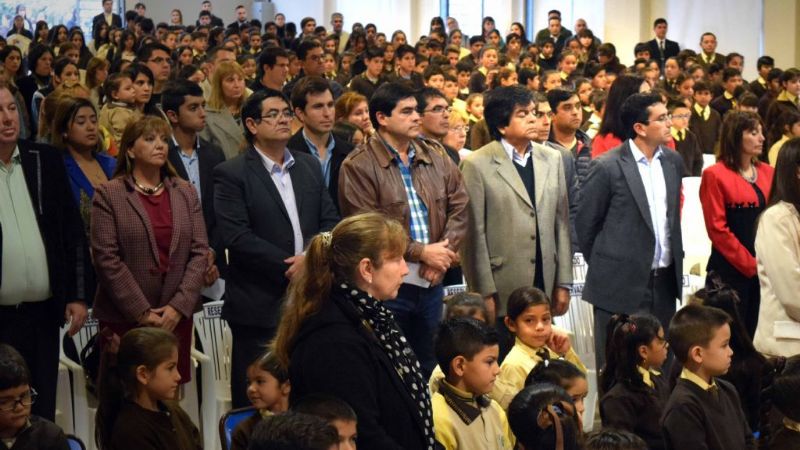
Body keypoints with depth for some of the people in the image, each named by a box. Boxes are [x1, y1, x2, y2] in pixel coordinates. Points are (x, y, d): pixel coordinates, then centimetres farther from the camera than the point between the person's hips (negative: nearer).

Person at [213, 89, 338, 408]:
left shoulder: (309, 166, 14)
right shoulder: (231, 174, -4)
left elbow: (330, 220, 10)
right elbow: (237, 236, -14)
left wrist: (311, 258, -9)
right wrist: (289, 266, -15)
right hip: (260, 306, -5)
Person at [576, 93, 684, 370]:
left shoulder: (673, 162, 8)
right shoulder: (607, 168, -11)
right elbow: (585, 223, -3)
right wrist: (604, 267, 5)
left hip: (664, 282, 6)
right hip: (621, 285, -6)